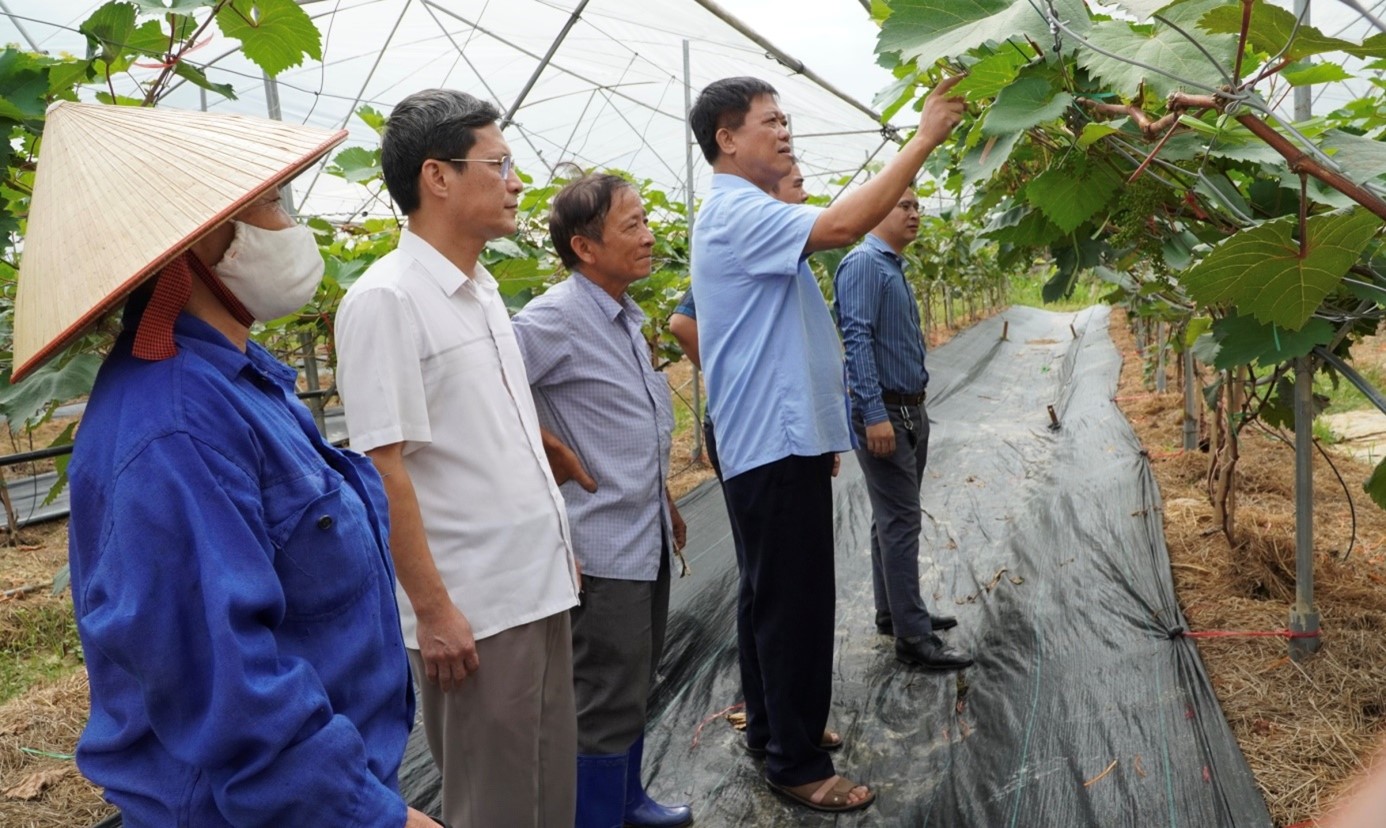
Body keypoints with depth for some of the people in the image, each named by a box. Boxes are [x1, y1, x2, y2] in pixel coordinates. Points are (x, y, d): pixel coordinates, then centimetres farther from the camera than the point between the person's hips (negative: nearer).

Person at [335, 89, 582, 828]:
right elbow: (382, 469, -19)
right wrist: (432, 609, -19)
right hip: (472, 606, -8)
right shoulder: (385, 299, -16)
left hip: (537, 587, 8)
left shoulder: (482, 289, 10)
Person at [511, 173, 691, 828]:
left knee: (636, 684, 21)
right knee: (609, 702, 3)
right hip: (603, 547, -9)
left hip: (648, 538, 9)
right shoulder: (556, 317, -18)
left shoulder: (628, 317, 8)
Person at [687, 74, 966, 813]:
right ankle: (796, 764, 9)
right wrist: (923, 139, -23)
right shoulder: (736, 214, -16)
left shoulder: (745, 215, 17)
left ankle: (772, 728, 31)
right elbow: (840, 227, -30)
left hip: (780, 439, 11)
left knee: (771, 597, 18)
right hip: (775, 443, -11)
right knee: (794, 605, -2)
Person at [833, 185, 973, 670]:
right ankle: (913, 638, -2)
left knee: (895, 518, 16)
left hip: (911, 411, 10)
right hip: (884, 413, -10)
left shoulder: (894, 268, 16)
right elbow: (857, 340, -22)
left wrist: (913, 410, 18)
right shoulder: (863, 263, -14)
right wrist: (874, 415, -27)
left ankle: (894, 613, 27)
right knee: (900, 522, -7)